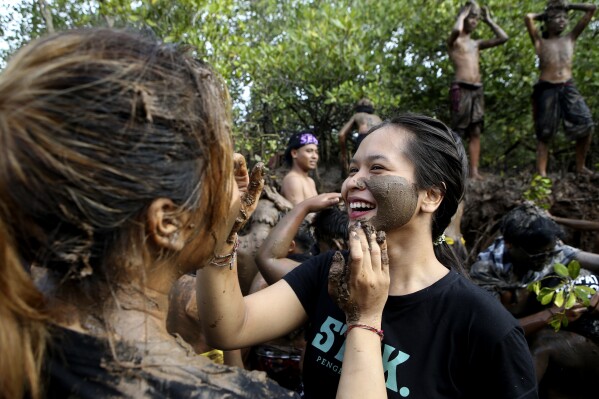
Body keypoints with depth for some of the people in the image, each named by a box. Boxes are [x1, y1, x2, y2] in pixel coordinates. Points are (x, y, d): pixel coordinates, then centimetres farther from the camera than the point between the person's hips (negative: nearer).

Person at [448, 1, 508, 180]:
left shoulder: (477, 43, 23)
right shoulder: (454, 41, 4)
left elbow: (503, 38, 22)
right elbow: (456, 30, -20)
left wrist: (488, 20, 23)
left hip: (477, 90, 7)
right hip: (461, 89, -7)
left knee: (475, 133, 1)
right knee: (457, 132, -9)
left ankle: (474, 171, 0)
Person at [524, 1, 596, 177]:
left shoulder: (570, 38, 17)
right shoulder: (540, 42, 9)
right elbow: (528, 18, -3)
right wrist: (542, 15, 15)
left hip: (569, 88, 3)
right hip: (546, 89, -3)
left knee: (586, 126, -7)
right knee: (544, 134, -2)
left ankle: (580, 166, 9)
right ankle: (541, 174, -1)